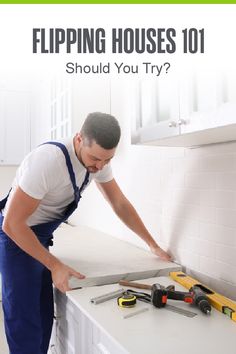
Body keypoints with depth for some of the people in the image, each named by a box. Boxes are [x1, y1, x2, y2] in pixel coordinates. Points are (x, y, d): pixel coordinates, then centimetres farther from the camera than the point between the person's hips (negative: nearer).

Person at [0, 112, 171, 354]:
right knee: (25, 321, -8)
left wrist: (153, 245, 1)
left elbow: (120, 204, 2)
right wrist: (55, 265, -26)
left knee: (44, 314, 9)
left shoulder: (98, 159, -9)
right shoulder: (49, 160, -33)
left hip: (41, 235, 7)